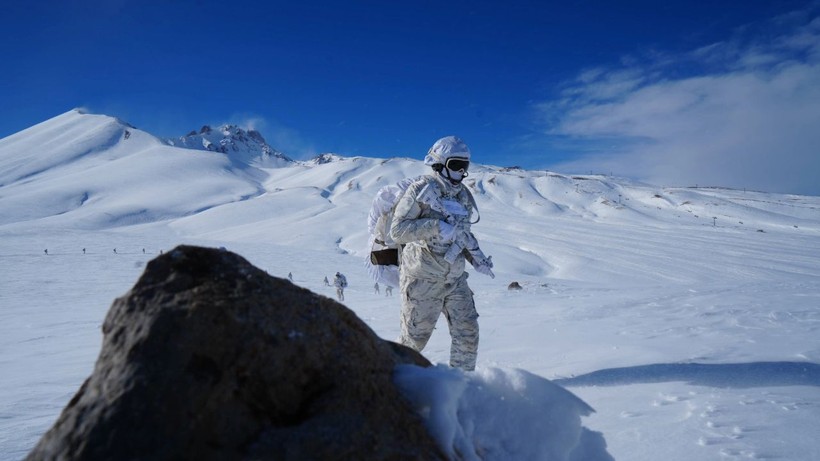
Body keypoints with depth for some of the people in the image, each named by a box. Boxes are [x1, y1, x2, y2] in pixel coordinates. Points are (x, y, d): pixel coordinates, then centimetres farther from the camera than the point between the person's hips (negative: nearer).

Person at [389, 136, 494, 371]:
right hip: (423, 279, -6)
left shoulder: (463, 195, 8)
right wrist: (436, 226, -28)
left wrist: (477, 259, 6)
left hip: (455, 279, 6)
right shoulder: (421, 189, -12)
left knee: (467, 333, 3)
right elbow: (397, 230, -18)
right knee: (415, 338, 6)